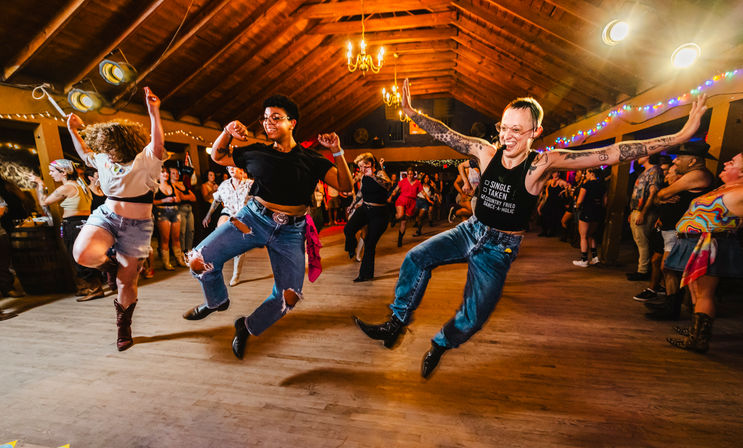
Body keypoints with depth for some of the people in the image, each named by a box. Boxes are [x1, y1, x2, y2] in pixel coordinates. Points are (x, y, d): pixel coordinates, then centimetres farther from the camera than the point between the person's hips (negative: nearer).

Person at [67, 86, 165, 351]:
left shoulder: (145, 160, -10)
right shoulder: (103, 161, 10)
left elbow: (158, 144, -30)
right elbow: (84, 153, 32)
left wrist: (154, 113, -38)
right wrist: (73, 131, 25)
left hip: (137, 226, -5)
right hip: (106, 217, 5)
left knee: (127, 282, 5)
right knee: (83, 254, -29)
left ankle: (124, 327, 29)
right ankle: (112, 265, 10)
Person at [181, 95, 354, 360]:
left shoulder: (311, 160, -1)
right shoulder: (256, 153, 4)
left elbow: (345, 187, -8)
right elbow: (218, 157, 17)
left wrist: (337, 153, -18)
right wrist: (227, 132, -1)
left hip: (290, 232, -1)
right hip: (254, 218, 2)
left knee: (289, 298, -5)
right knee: (198, 261, -8)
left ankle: (248, 328, 24)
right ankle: (217, 301, 26)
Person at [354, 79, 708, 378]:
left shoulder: (543, 163, -16)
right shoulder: (486, 151, -7)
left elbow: (612, 153, -18)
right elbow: (444, 134, -2)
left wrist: (682, 135, -21)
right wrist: (411, 111, -1)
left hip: (500, 247, -2)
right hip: (471, 230, 3)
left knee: (473, 317, 0)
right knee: (416, 258, -14)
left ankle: (441, 343, 33)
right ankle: (397, 323, 4)